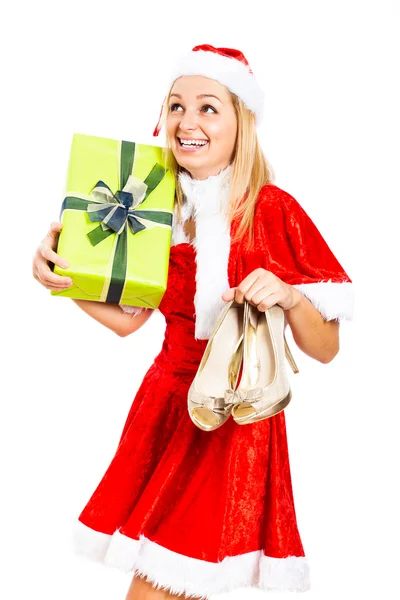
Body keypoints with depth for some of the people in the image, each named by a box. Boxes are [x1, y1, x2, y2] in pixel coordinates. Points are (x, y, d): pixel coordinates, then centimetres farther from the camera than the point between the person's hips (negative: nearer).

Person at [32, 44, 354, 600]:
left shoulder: (273, 211, -11)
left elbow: (325, 349, -8)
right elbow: (127, 317, 10)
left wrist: (289, 298, -27)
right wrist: (60, 275, -5)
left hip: (239, 419, -4)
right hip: (169, 403, 4)